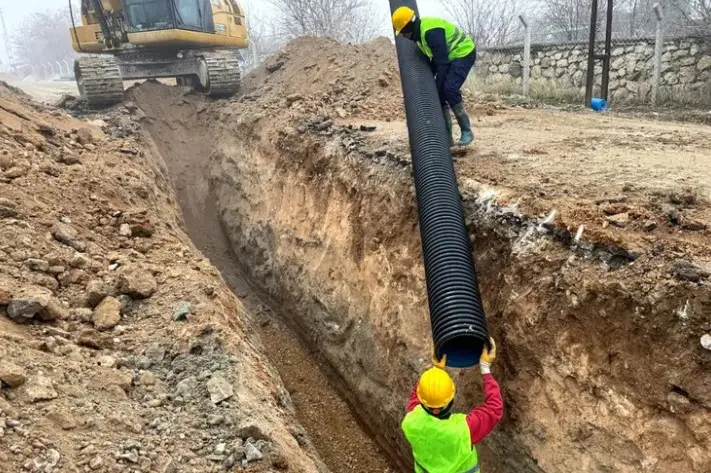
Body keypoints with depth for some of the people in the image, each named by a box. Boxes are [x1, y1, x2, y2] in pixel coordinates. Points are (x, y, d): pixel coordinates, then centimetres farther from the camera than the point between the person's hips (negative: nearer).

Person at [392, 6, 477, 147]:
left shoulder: (431, 32, -28)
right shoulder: (419, 32, 4)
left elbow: (442, 62, -28)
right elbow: (432, 59, 13)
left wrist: (438, 86, -24)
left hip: (464, 54, -10)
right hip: (450, 57, 10)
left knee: (450, 90, -24)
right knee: (440, 93, 1)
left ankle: (466, 131, -10)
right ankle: (447, 137, 5)